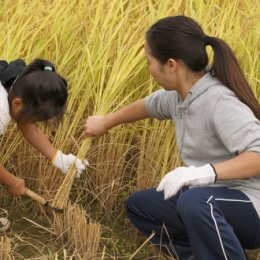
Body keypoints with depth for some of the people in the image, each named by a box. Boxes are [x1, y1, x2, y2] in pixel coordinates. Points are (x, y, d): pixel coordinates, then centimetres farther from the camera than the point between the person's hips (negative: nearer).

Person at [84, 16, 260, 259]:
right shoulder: (180, 95, 2)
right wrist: (105, 122, 37)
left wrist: (206, 172, -44)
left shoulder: (220, 102, -24)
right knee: (138, 205, 16)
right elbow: (149, 104, 24)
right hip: (212, 198, 9)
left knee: (193, 201, -39)